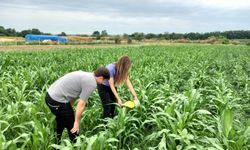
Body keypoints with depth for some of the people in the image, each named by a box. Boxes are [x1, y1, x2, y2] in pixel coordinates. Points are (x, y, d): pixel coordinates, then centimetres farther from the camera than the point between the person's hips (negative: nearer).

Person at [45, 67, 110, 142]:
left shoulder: (85, 75, 13)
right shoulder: (91, 83, -14)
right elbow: (81, 104, -16)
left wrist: (69, 110, 20)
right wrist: (76, 122, -8)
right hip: (57, 100, -10)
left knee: (61, 123, 30)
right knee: (72, 127, 7)